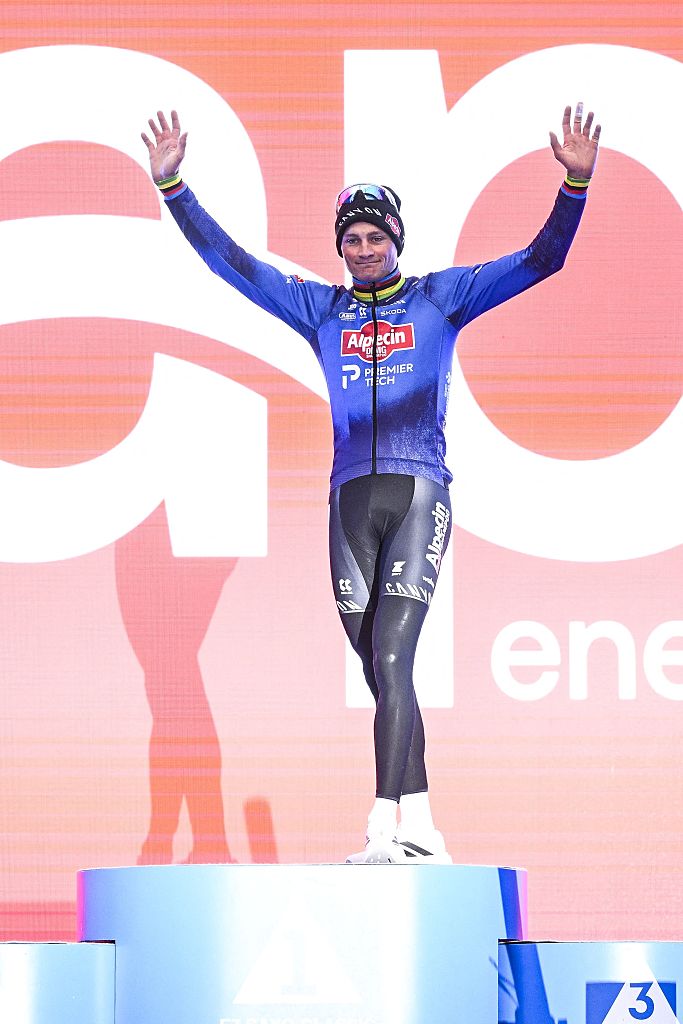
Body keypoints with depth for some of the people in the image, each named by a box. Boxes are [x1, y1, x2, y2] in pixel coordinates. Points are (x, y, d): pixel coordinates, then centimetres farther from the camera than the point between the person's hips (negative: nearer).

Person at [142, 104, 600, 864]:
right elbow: (229, 261, 16)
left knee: (391, 659, -16)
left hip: (420, 493, -3)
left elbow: (539, 260, 5)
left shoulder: (440, 298, 9)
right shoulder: (320, 309, 15)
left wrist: (575, 183, -7)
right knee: (382, 673, 1)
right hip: (351, 497, 3)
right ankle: (418, 830, 6)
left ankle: (387, 828, -21)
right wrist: (172, 186, 10)